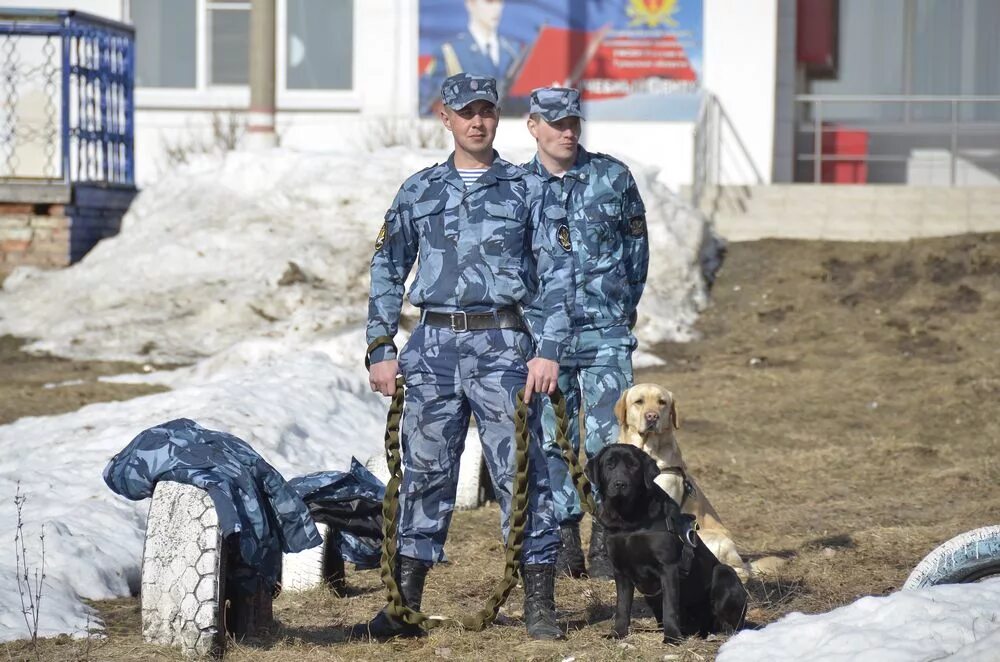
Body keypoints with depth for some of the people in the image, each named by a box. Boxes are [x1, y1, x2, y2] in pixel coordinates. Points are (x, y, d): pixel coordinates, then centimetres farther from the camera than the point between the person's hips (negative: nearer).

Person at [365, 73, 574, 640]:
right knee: (425, 472, 5)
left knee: (521, 471, -5)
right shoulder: (418, 192, 13)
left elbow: (556, 274, 2)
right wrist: (381, 350, 7)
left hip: (502, 345, -2)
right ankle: (405, 603, 11)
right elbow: (387, 272, 16)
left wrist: (548, 351, -8)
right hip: (433, 347, 2)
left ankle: (540, 604, 0)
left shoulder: (526, 189, 6)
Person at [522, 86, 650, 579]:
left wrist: (625, 306, 11)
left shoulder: (612, 177, 4)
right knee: (552, 439, 4)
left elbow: (636, 244, 13)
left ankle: (606, 542, 1)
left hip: (606, 333, -1)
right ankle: (563, 536, 11)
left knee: (607, 439, -5)